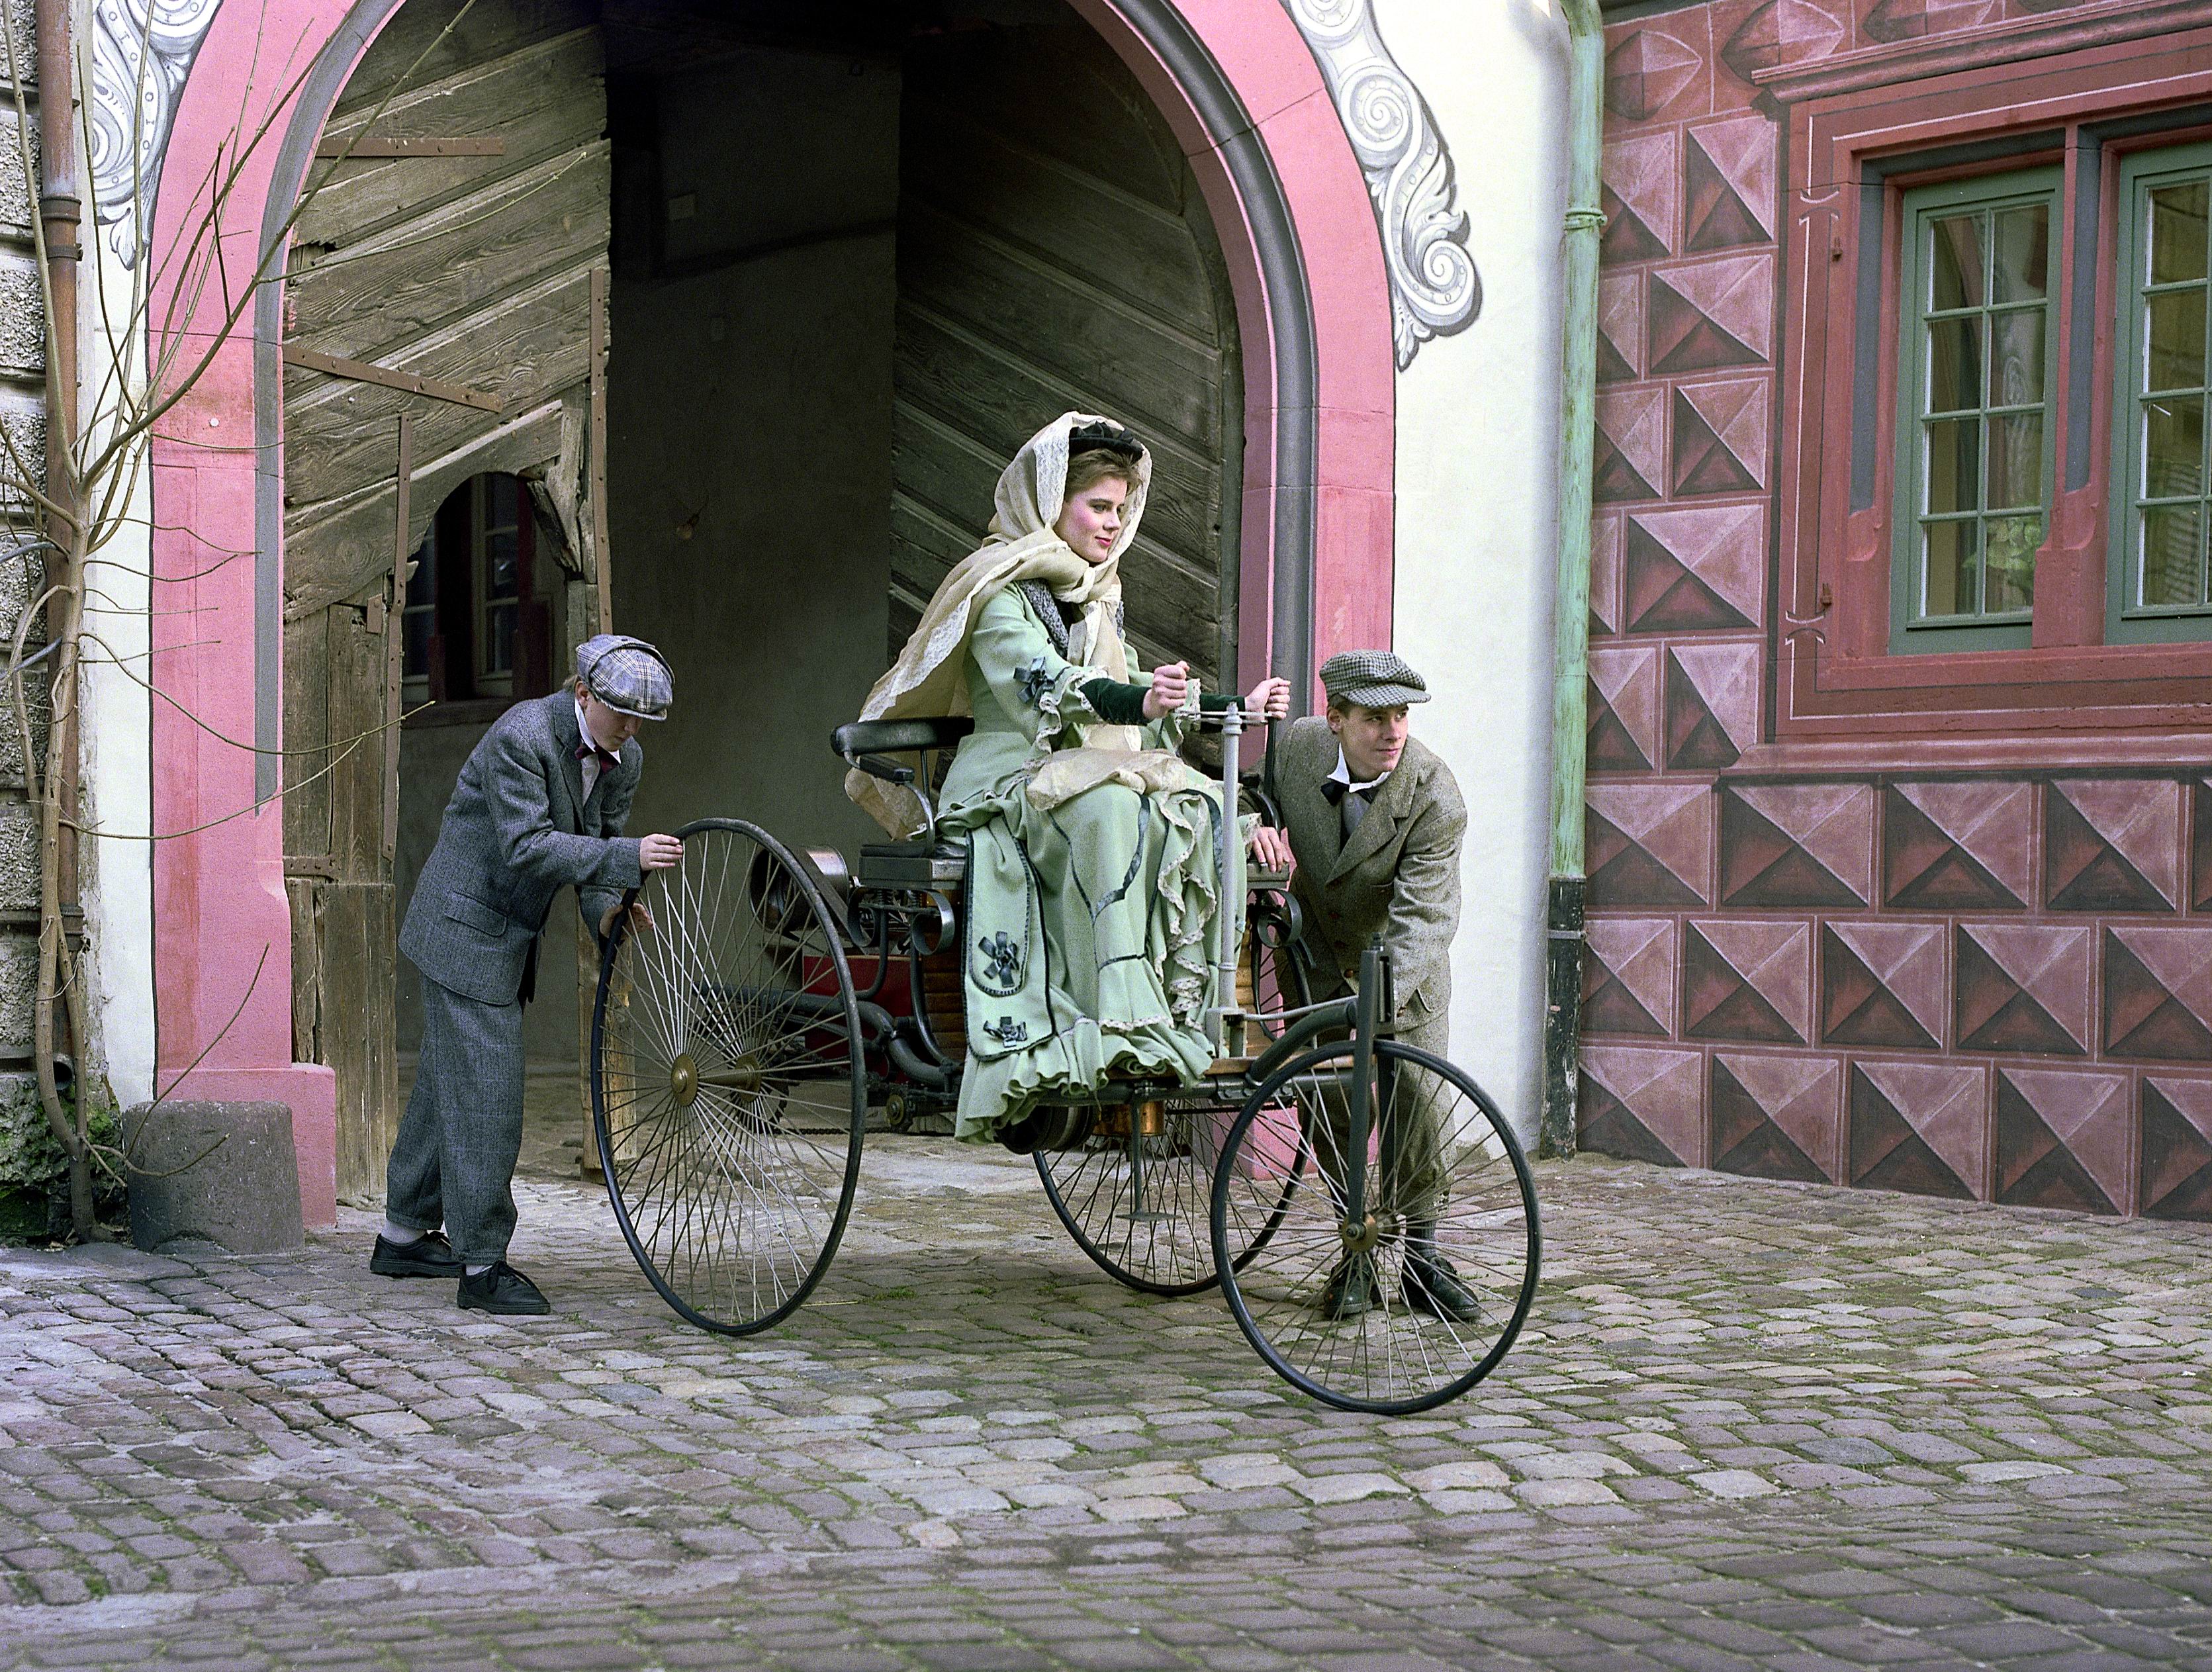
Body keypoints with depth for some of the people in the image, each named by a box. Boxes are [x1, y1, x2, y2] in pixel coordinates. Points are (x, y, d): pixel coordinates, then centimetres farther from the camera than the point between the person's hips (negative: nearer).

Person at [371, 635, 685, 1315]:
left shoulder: (624, 760, 1)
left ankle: (404, 1236, 30)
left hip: (511, 937, 9)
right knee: (485, 1089, -10)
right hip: (465, 927, -9)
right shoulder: (522, 737, -24)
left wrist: (604, 908, -10)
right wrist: (628, 857, -36)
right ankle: (482, 1266, -6)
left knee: (450, 1080, 18)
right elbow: (528, 847, -30)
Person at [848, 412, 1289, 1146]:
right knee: (1107, 803, -37)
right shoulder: (1002, 590, -1)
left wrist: (1235, 708, 15)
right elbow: (1048, 688, -19)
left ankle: (1186, 1013, -28)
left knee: (1197, 807, -23)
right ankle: (1121, 1027, -44)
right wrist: (1139, 703, -38)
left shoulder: (1097, 597, 24)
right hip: (1008, 792, -7)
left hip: (1104, 777, 7)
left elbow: (1126, 713, 26)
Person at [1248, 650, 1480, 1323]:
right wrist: (1256, 826, -24)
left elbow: (1422, 916, -33)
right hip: (1317, 954, 2)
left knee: (1418, 1107, -6)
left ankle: (1420, 1256, 9)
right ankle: (1357, 1255, 11)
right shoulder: (1294, 746, -19)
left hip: (1405, 966, -2)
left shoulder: (1436, 798, -28)